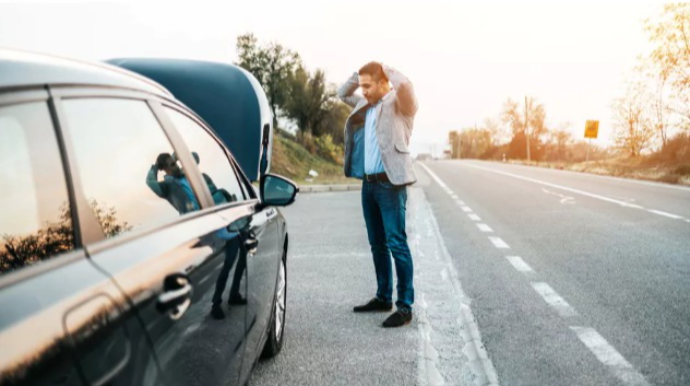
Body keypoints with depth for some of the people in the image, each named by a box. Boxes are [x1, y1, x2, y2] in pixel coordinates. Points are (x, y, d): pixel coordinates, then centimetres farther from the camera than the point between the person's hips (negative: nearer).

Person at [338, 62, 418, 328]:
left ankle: (405, 306, -2)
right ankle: (383, 298, 25)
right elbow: (342, 94, 32)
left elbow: (404, 84, -25)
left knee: (396, 244, -8)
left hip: (390, 183, -8)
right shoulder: (365, 104, 17)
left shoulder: (400, 103, -4)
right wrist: (359, 74, 16)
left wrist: (387, 70, -5)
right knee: (377, 244, 13)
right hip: (368, 183, 8)